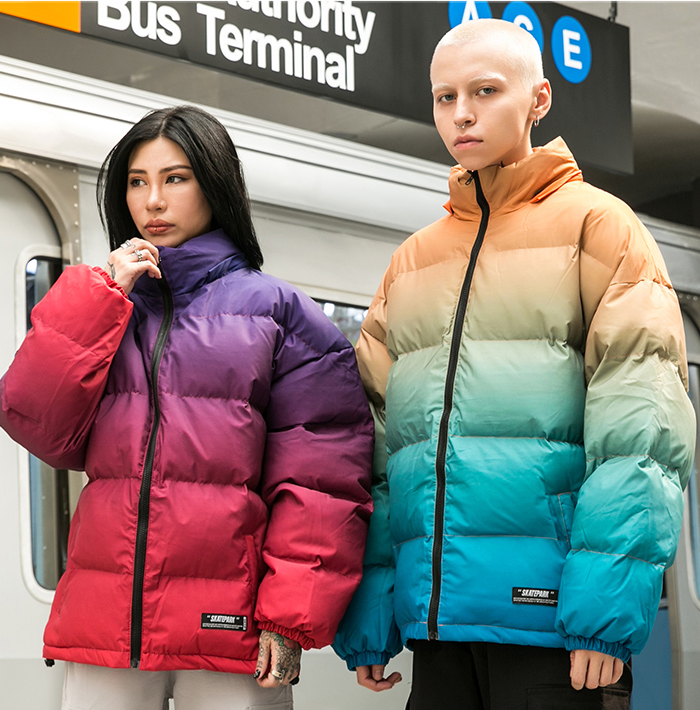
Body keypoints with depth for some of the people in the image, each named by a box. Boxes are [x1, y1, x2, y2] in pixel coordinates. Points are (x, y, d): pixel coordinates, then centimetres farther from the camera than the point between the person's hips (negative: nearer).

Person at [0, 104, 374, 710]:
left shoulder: (280, 311, 4)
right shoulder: (100, 312, 15)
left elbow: (320, 475, -3)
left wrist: (291, 617, -10)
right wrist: (102, 299, -3)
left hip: (231, 629, -3)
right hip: (104, 620, 3)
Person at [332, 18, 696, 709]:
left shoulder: (594, 223, 2)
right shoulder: (412, 262, 18)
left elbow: (643, 416, -8)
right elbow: (374, 435, 16)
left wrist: (608, 599, -18)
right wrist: (367, 611, 6)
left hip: (547, 603, -5)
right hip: (436, 612, 5)